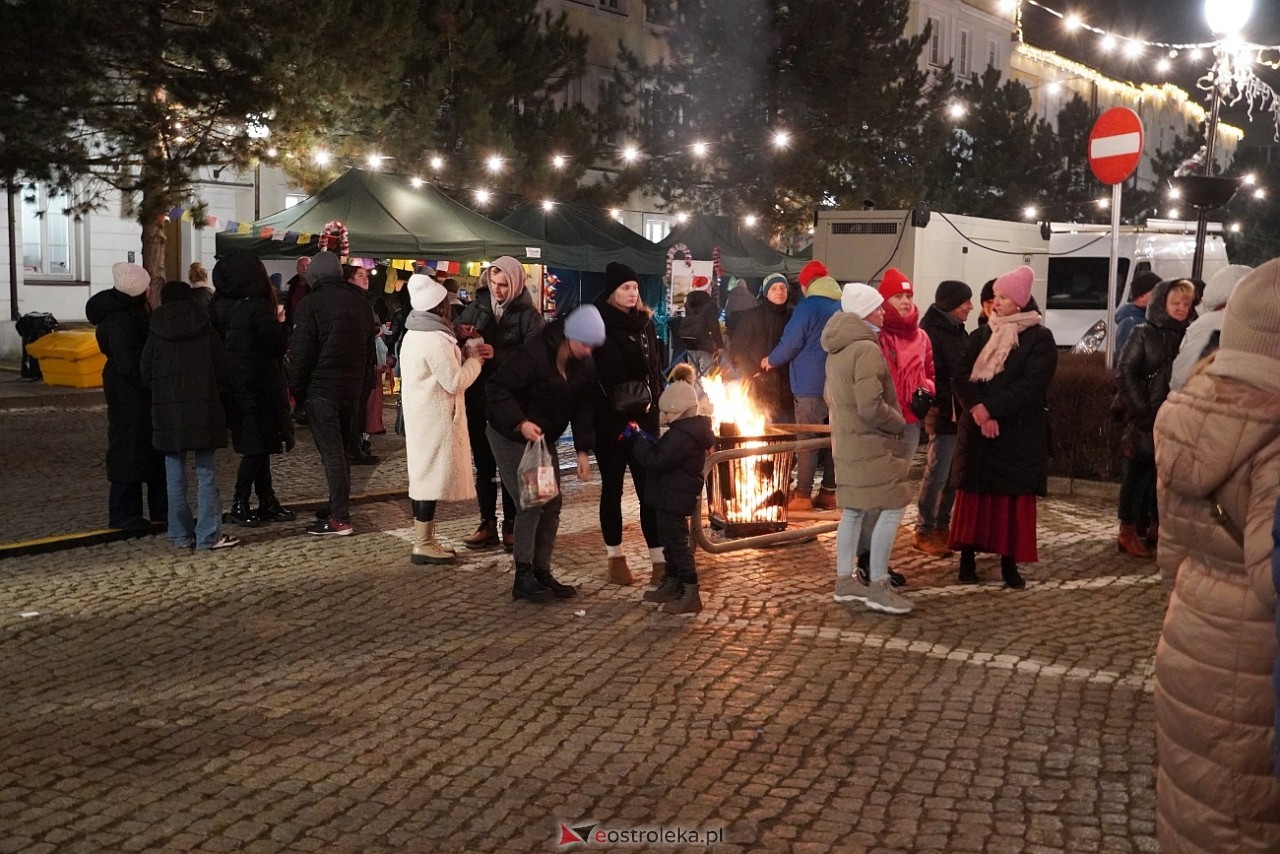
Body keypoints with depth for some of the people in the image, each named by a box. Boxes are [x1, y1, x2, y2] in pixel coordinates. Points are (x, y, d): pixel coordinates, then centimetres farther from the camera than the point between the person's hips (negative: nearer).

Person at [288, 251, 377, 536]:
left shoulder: (312, 304, -12)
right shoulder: (360, 302, 9)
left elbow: (301, 352, -13)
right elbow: (369, 349, 15)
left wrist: (295, 387, -4)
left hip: (321, 389, -6)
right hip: (352, 388, 6)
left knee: (331, 453, -5)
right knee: (341, 450, 16)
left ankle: (339, 518, -6)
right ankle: (337, 507, 24)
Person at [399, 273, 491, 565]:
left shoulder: (415, 334, 12)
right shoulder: (435, 339, -20)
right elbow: (455, 382, -19)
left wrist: (467, 354, 9)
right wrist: (475, 359, -5)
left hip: (422, 415, 10)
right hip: (435, 417, -10)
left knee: (423, 475, 13)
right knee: (432, 476, -6)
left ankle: (424, 540, 19)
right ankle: (423, 545, -2)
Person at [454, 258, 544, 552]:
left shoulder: (528, 316, -5)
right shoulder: (476, 307, 5)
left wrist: (494, 353, -26)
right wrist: (462, 335, -15)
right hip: (478, 398, 4)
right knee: (483, 464, 10)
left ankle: (511, 525, 14)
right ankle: (487, 524, 18)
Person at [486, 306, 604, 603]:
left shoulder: (585, 365, -3)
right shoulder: (534, 353, -26)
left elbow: (582, 408, 2)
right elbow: (497, 387, -25)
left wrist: (582, 450, -6)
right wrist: (520, 423, -33)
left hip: (545, 438, 8)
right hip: (511, 435, -7)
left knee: (552, 504, 5)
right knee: (530, 505, -11)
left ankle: (542, 572, 16)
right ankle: (523, 579, 0)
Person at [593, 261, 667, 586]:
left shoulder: (644, 322, 9)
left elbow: (655, 368, 13)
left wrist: (656, 404, 4)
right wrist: (612, 412, -13)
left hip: (644, 417, 3)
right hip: (609, 421, -3)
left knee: (650, 487, -1)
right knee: (612, 488, 8)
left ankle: (659, 559, 0)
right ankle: (615, 558, 18)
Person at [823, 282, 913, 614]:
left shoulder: (836, 350, 12)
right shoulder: (867, 349, -18)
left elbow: (831, 396, 21)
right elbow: (871, 408, -23)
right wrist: (899, 423, -8)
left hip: (847, 442, 10)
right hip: (871, 444, -10)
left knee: (853, 510, 14)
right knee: (892, 509, -5)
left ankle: (845, 580, 19)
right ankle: (878, 587, -3)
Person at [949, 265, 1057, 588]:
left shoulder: (1040, 339, -3)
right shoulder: (981, 336, 9)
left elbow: (1030, 386, -14)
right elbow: (962, 378, -1)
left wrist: (991, 409, -20)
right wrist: (978, 411, -18)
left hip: (1018, 434, -3)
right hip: (976, 432, 3)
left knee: (1013, 500, 1)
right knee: (972, 497, 5)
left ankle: (1010, 565, 9)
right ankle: (967, 560, 14)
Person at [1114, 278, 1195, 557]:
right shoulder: (1143, 334, -3)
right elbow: (1125, 373, -7)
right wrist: (1142, 409, -11)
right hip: (1145, 418, -4)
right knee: (1138, 472, -1)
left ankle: (1156, 526, 22)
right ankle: (1127, 533, 4)